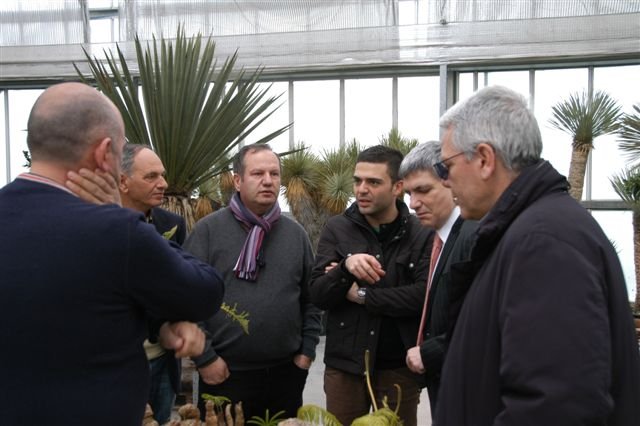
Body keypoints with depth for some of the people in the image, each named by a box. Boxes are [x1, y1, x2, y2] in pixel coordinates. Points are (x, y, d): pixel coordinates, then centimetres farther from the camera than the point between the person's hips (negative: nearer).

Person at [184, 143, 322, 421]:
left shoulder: (296, 233, 8)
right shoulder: (208, 229, -5)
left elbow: (311, 296, 10)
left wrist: (307, 350, 4)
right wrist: (205, 357, -10)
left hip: (287, 372, 4)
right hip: (225, 373, -3)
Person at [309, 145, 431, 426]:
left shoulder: (421, 234, -5)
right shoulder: (336, 229, -1)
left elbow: (425, 295, -15)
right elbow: (318, 295, -6)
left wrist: (362, 294, -13)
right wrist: (346, 268, -24)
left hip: (400, 366, -1)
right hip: (345, 363, 1)